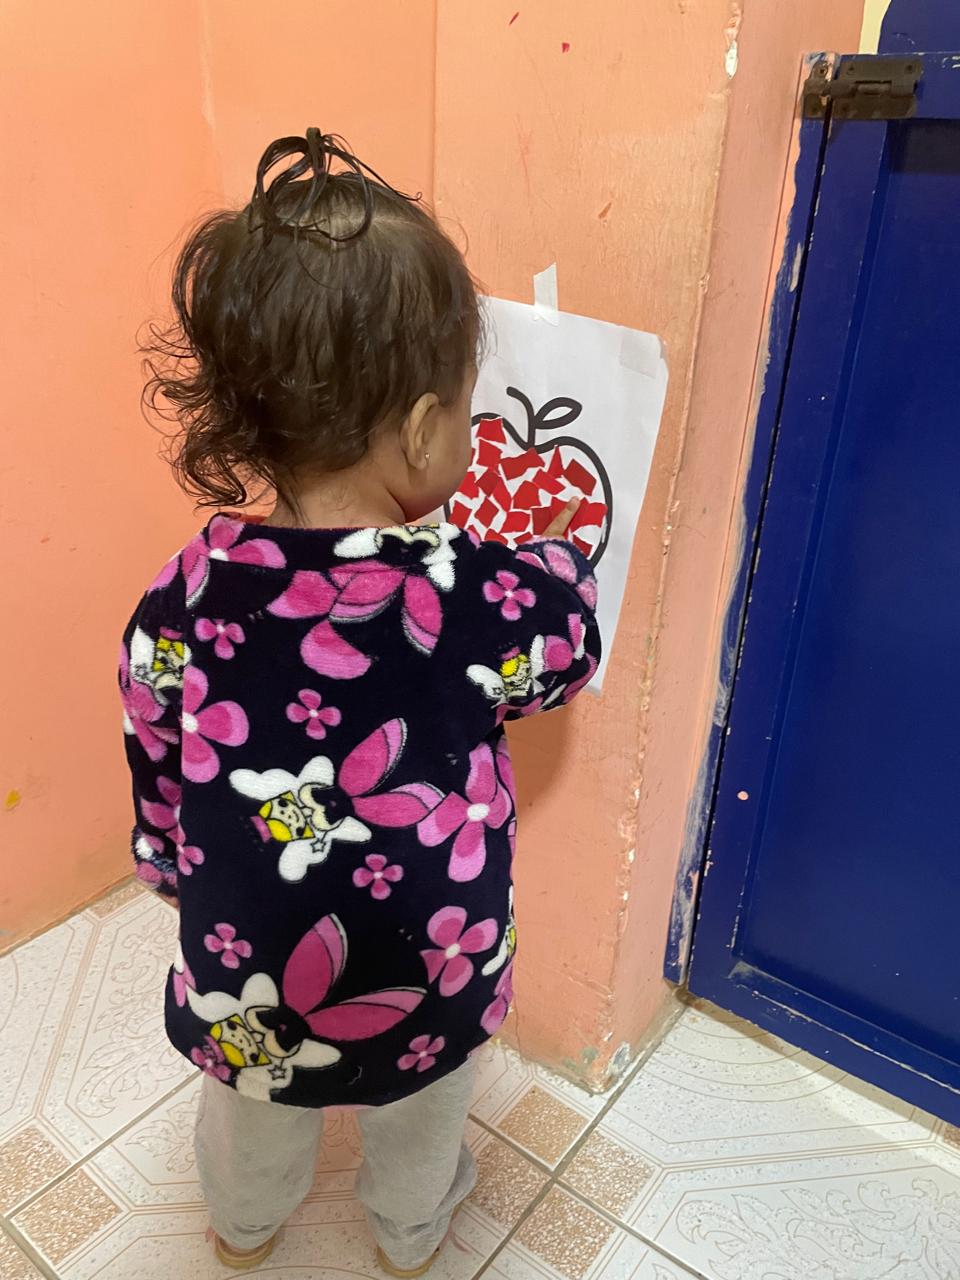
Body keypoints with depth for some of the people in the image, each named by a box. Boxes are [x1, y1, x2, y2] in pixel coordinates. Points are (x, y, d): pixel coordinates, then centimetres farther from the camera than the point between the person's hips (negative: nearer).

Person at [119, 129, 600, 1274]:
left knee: (252, 1120, 35)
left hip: (241, 986, 2)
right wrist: (559, 553, 12)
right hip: (426, 986, -1)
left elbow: (158, 810, -7)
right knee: (420, 1126, 33)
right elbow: (570, 634, -7)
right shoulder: (496, 601, -31)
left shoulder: (176, 610, -23)